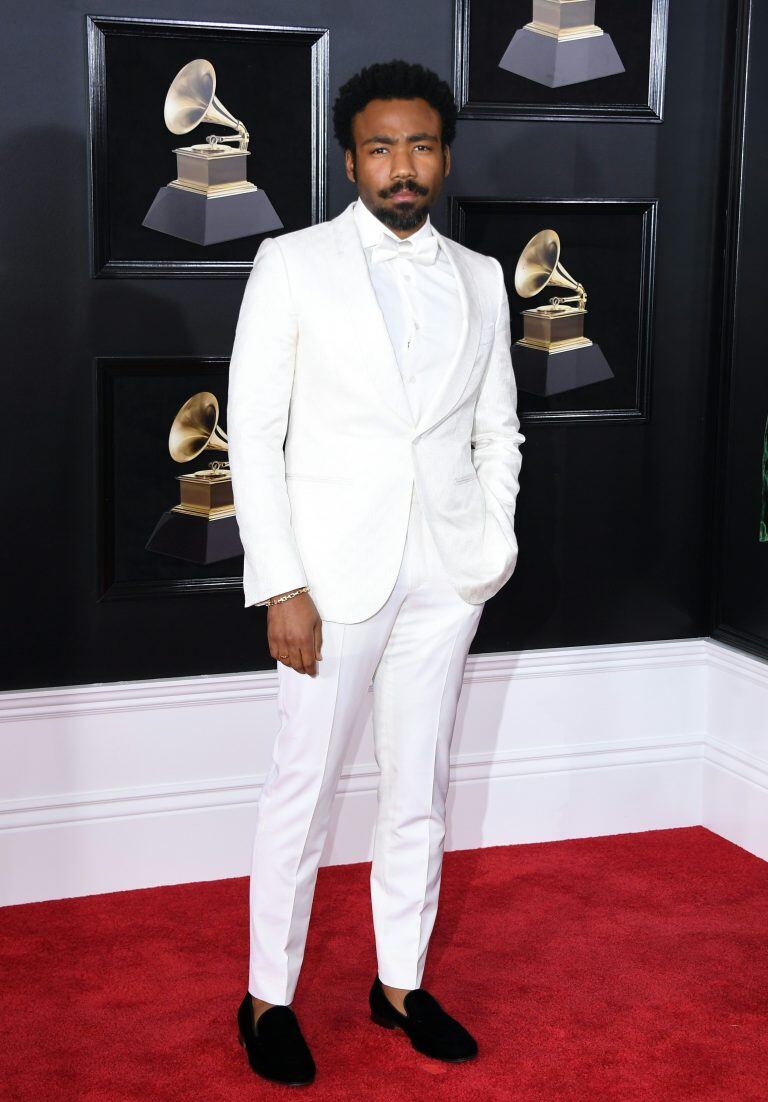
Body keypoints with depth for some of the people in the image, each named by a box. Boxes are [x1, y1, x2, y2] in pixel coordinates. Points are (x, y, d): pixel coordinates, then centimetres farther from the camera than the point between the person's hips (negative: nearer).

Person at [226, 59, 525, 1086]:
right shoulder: (293, 264, -2)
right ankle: (268, 998, 19)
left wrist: (494, 550, 4)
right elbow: (254, 432, -6)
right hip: (334, 568, -3)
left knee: (420, 788, 12)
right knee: (303, 788, 3)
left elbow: (498, 431, 15)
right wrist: (281, 585, -12)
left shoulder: (479, 279, 9)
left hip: (446, 575, 4)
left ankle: (401, 981, 27)